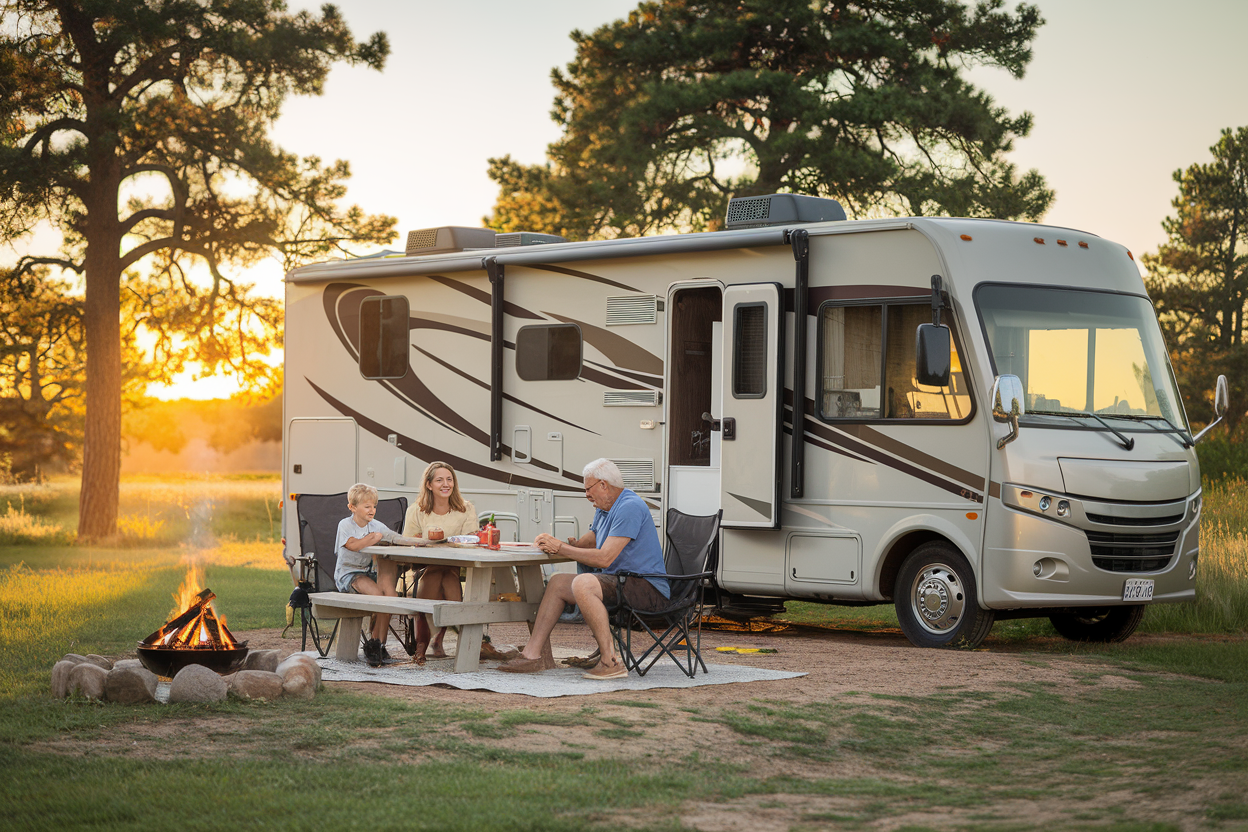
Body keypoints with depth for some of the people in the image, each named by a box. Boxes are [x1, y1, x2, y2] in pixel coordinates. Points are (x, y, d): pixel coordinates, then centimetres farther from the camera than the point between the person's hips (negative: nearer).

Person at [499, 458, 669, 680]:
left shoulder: (629, 507, -17)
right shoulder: (604, 509, 17)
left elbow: (604, 558, -23)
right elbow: (585, 544, 22)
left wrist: (560, 548, -14)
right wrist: (554, 543, 3)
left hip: (648, 589, -11)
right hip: (619, 581, 11)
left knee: (583, 583, -33)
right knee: (557, 582, 9)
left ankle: (611, 661, -30)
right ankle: (531, 655, 2)